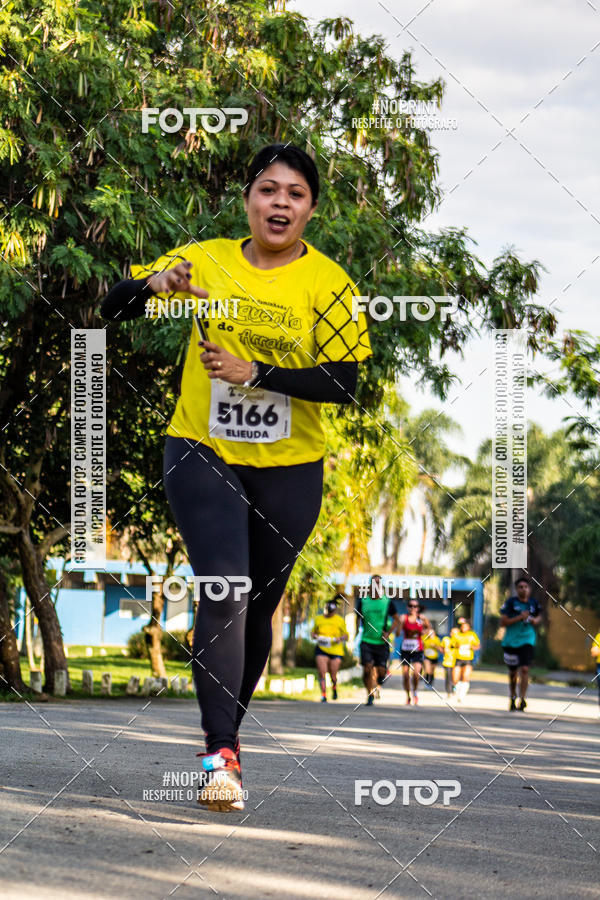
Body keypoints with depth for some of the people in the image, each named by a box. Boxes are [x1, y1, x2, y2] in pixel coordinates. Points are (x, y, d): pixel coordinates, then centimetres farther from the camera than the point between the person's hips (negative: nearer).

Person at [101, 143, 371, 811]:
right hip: (202, 454, -1)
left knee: (258, 606, 12)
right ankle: (220, 754, -17)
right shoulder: (207, 260, -1)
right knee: (224, 592, -17)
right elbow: (113, 309, 4)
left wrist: (255, 372, -22)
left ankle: (228, 727, 34)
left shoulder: (328, 283, -5)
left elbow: (344, 382, -12)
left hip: (289, 470, 1)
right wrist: (155, 284, -18)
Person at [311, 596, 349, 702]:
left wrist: (340, 638, -15)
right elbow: (313, 633, 20)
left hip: (336, 650, -1)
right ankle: (323, 695, -8)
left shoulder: (340, 620, 4)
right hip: (321, 649, 1)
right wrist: (315, 636, -3)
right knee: (322, 673, -13)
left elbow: (346, 636, 7)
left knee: (333, 675, 3)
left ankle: (334, 688, 35)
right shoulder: (318, 619, 11)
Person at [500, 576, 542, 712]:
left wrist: (535, 620, 0)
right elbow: (503, 622, -10)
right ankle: (512, 698, 33)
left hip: (527, 641, 1)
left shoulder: (534, 603, 4)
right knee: (513, 672, 12)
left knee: (524, 669, -15)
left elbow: (539, 616, 24)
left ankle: (522, 699, -16)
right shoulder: (510, 603, -6)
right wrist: (519, 618, -19)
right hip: (511, 641, -1)